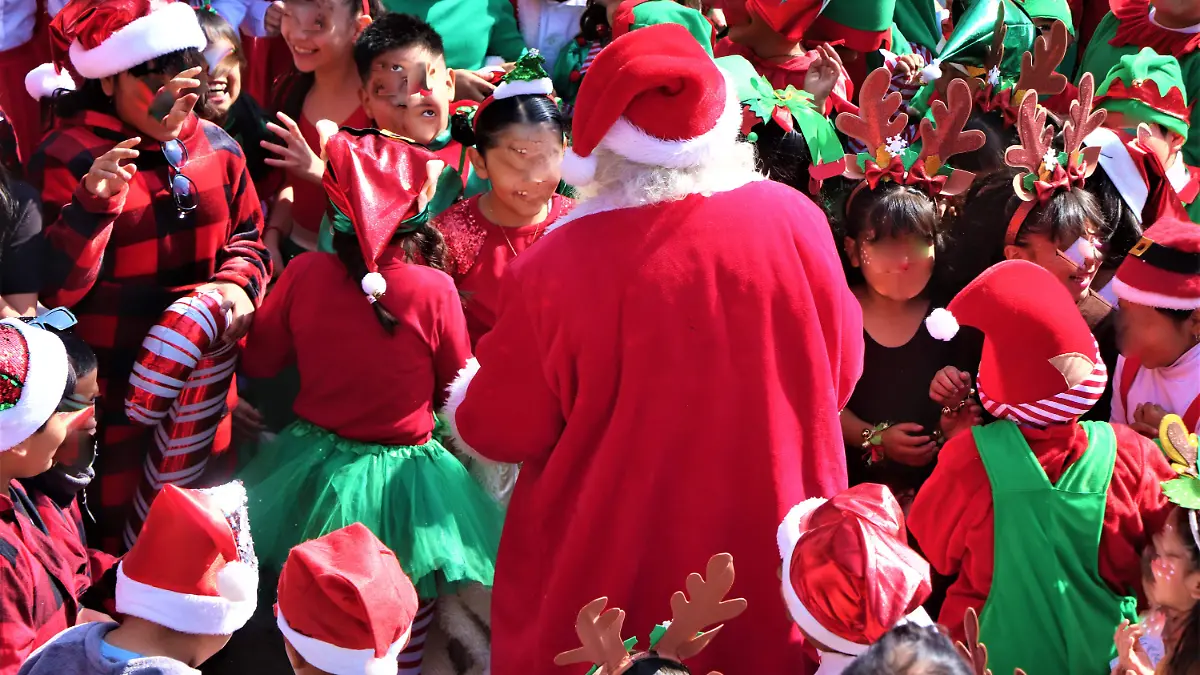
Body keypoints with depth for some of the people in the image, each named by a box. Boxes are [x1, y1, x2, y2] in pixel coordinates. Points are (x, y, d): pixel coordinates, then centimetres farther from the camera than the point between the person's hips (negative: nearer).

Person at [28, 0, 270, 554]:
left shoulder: (216, 146, 0)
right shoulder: (68, 159, -15)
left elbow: (248, 236, 13)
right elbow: (52, 289, -17)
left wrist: (238, 283, -10)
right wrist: (94, 203, -32)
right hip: (113, 386, -5)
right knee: (121, 533, 7)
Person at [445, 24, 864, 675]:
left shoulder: (560, 263, -19)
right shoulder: (794, 219, -12)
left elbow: (501, 429, -6)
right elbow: (838, 371, 3)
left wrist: (465, 404, 17)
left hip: (611, 575, -2)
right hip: (769, 562, 2)